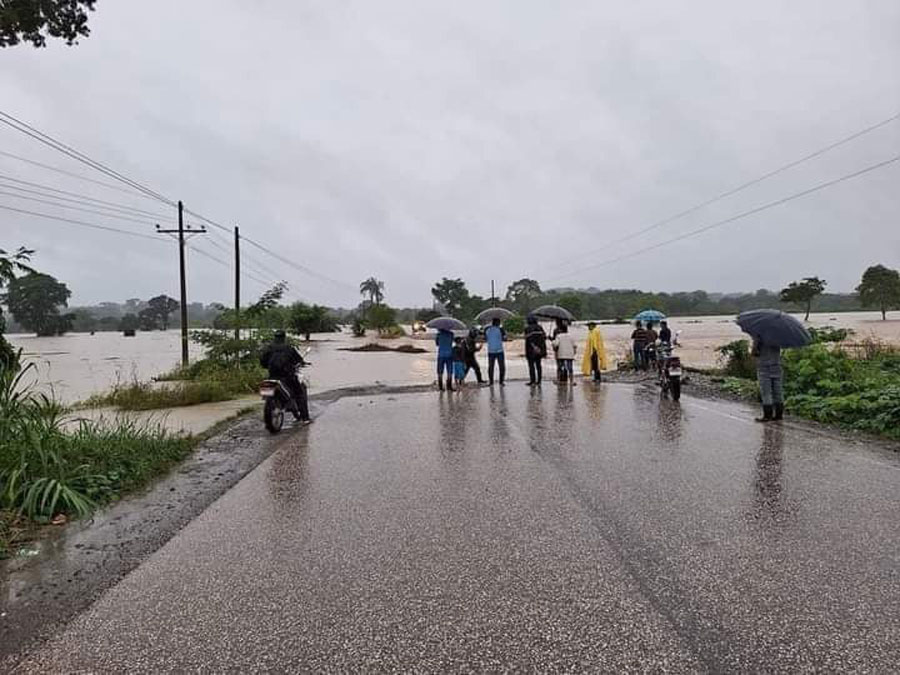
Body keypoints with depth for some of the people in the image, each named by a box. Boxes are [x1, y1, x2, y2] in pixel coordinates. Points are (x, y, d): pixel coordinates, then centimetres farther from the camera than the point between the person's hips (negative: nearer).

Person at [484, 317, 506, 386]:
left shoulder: (487, 329, 3)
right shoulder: (500, 329, -7)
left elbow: (485, 339, 10)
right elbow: (504, 338, -1)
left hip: (490, 351, 3)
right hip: (499, 351, -3)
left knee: (490, 367, 11)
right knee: (502, 367, 7)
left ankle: (491, 382, 11)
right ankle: (501, 381, 3)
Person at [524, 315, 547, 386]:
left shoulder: (528, 328, -8)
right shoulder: (539, 327, 8)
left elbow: (530, 339, -19)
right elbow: (544, 337, 5)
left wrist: (534, 347, -25)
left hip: (531, 350, -5)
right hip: (540, 349, 5)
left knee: (531, 365, -2)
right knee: (538, 364, 12)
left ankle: (533, 381, -4)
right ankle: (539, 381, 14)